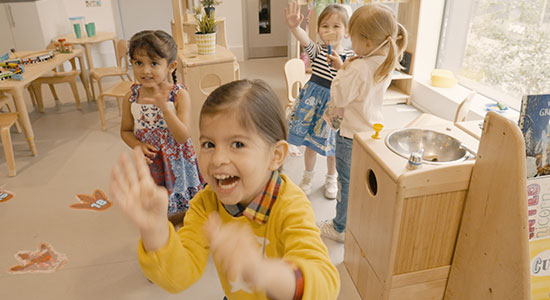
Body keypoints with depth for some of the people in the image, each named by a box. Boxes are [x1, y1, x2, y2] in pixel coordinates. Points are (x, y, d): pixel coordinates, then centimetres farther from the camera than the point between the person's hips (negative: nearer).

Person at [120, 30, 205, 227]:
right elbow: (126, 131, 8)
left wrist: (164, 107, -35)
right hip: (149, 164, 3)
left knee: (183, 215, 15)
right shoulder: (132, 97, -6)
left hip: (176, 164, -3)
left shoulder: (179, 95, -17)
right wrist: (137, 145, -13)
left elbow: (183, 137, -23)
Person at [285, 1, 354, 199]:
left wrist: (340, 67, -31)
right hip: (312, 100, 1)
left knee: (332, 145, 12)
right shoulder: (317, 51, -6)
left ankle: (331, 178, 38)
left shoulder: (349, 57, -8)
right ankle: (308, 175, 37)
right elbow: (304, 39, -28)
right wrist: (293, 26, -49)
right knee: (310, 143, 13)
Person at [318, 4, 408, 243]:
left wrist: (342, 71, -11)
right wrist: (346, 68, 3)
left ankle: (341, 228, 30)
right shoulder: (386, 64, -3)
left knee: (347, 183, 10)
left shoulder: (358, 68, -30)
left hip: (352, 136, -8)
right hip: (373, 130, 8)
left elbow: (338, 97, -22)